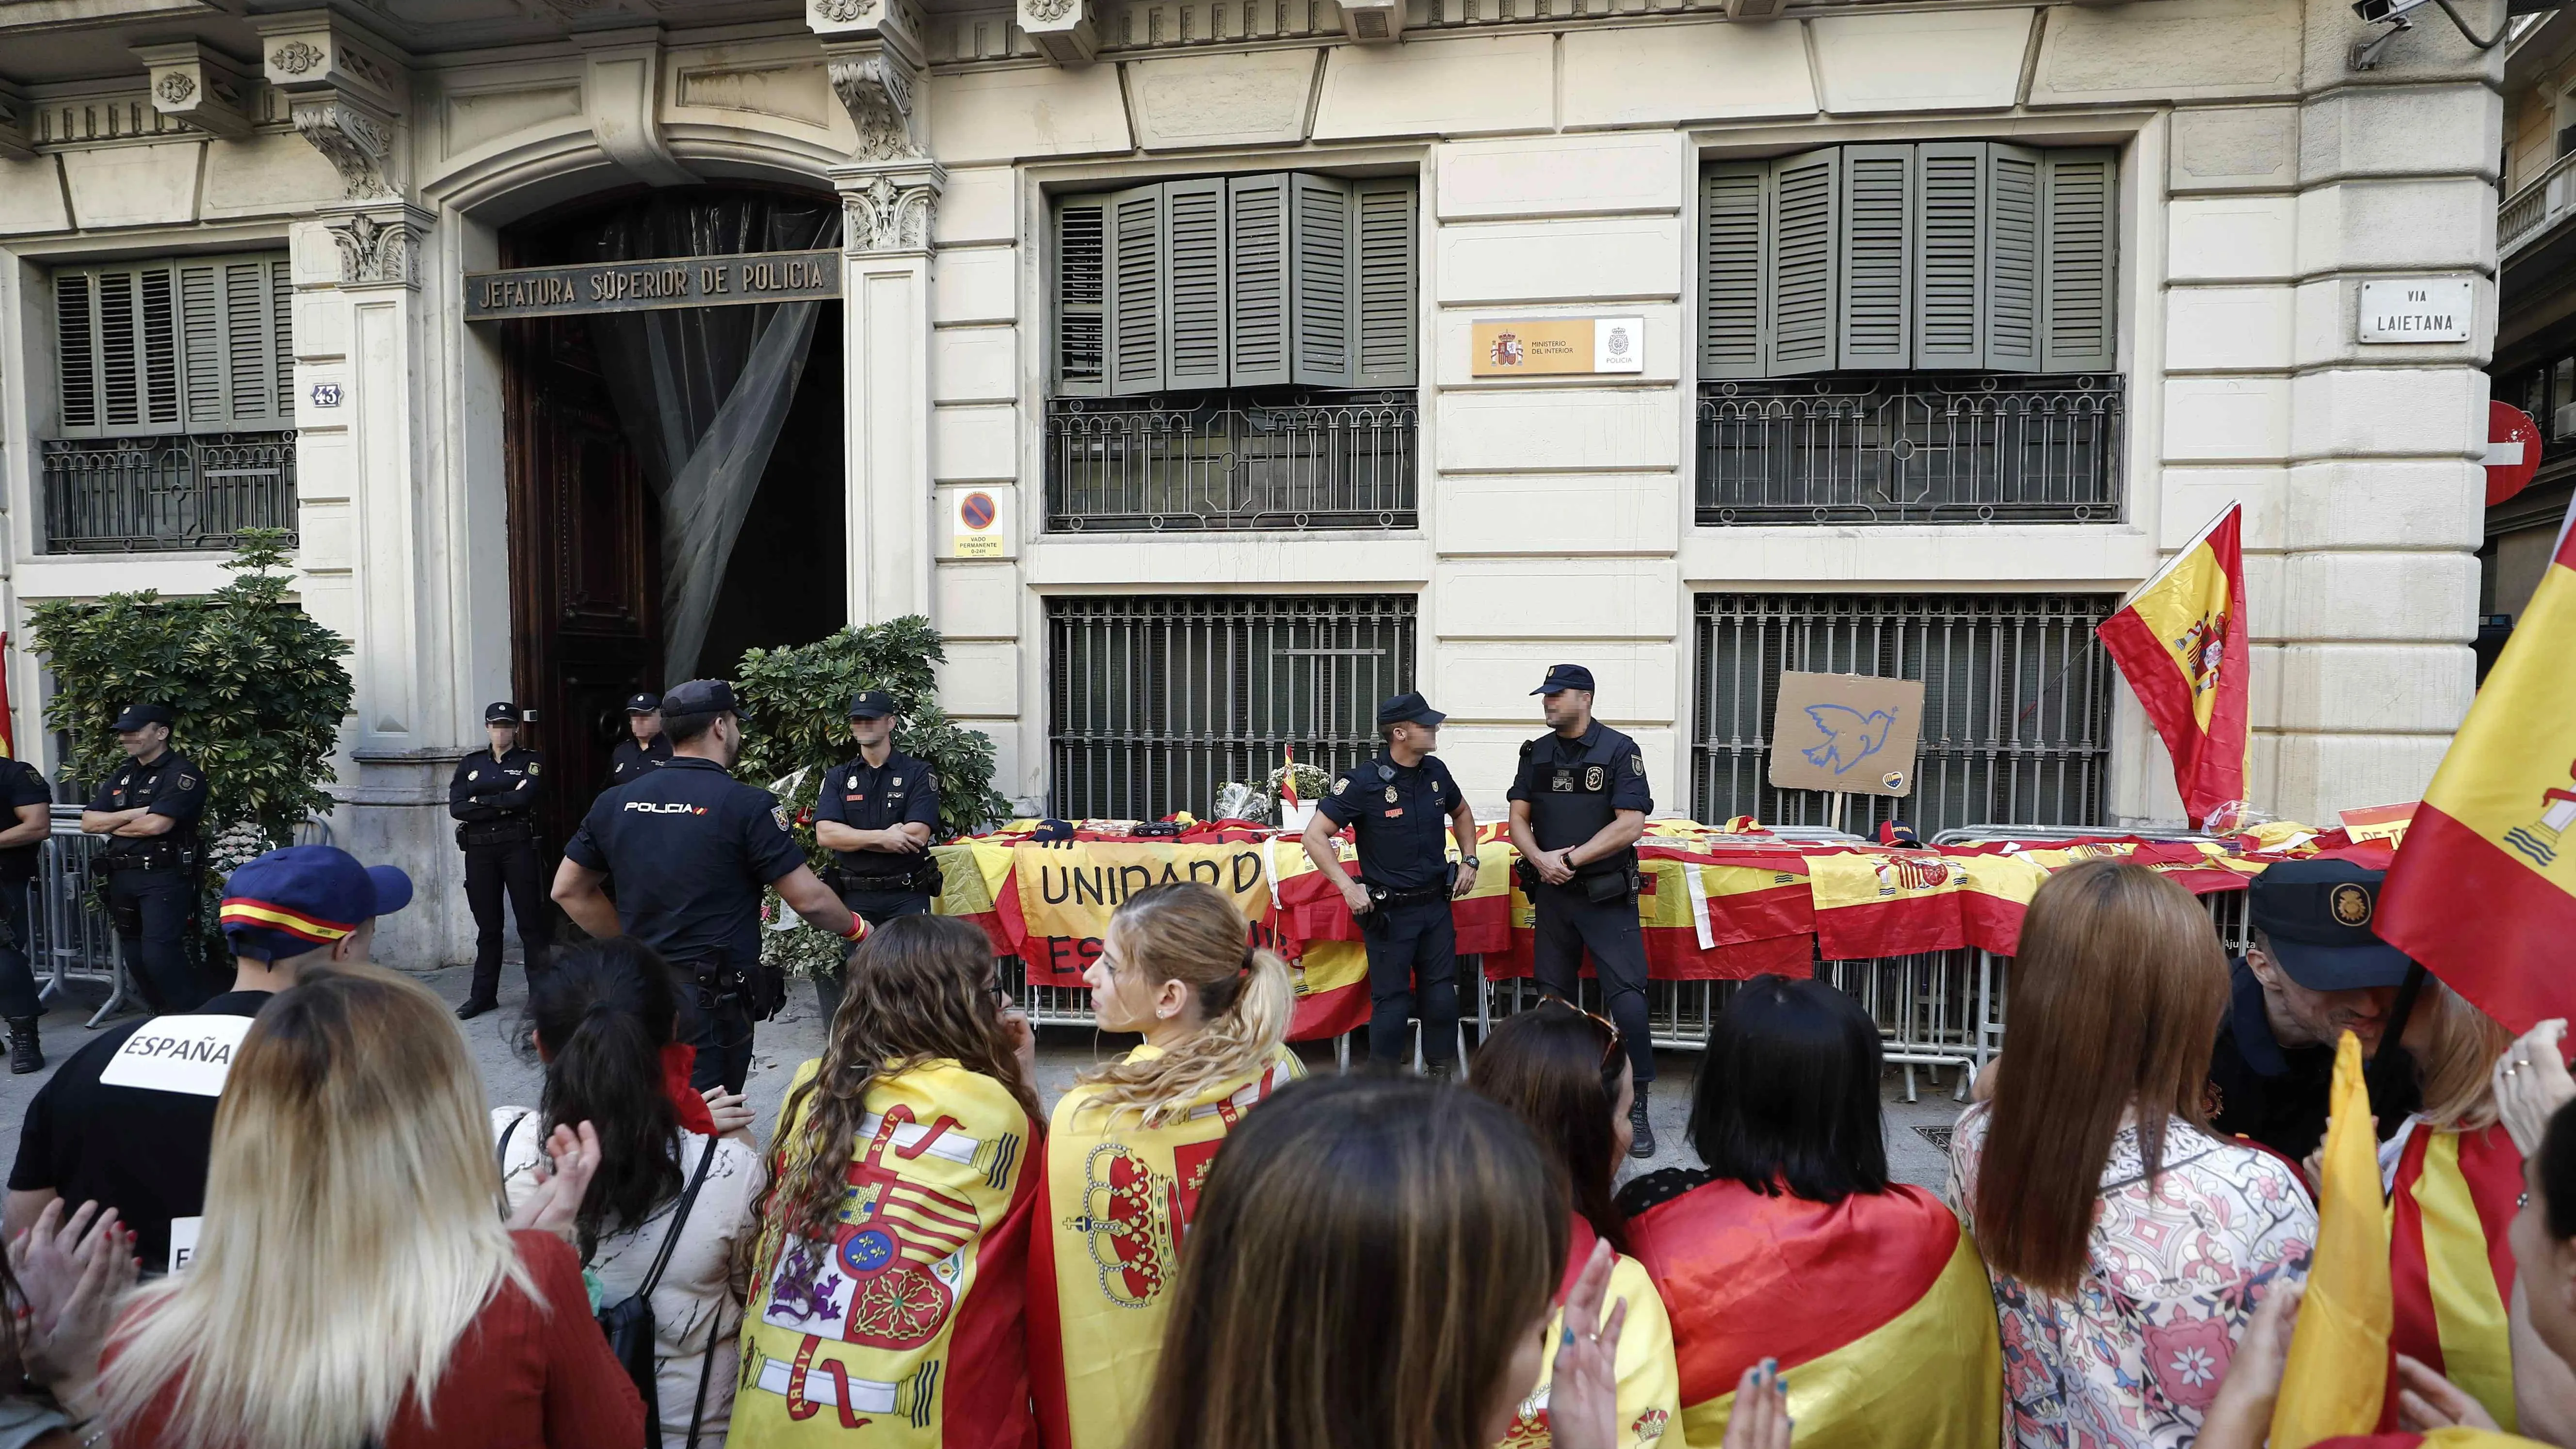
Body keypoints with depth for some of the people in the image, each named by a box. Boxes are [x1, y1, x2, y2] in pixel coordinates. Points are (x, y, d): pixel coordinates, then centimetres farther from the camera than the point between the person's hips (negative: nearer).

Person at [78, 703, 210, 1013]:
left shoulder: (182, 774, -9)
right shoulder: (122, 775, 17)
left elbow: (156, 824, -19)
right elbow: (88, 822, 9)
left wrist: (112, 825, -2)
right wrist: (131, 815, -8)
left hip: (164, 878, -9)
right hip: (122, 877, 9)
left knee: (160, 957, -16)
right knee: (136, 958, 13)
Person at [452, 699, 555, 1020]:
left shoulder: (531, 761, 4)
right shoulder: (470, 764, 13)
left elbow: (524, 797, -14)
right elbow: (456, 808, 0)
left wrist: (481, 801, -6)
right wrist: (503, 805, -9)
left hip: (519, 846, -3)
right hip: (479, 850, 3)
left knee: (531, 921, -1)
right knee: (487, 924, 9)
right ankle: (483, 995, 17)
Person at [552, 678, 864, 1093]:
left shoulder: (615, 803, 4)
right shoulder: (748, 805, -13)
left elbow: (568, 891, 13)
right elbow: (809, 899, -13)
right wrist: (856, 928, 5)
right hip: (713, 999, -6)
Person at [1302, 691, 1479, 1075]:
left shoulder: (1435, 771, 2)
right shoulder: (1364, 781, -16)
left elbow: (1461, 814, 23)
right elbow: (1315, 836, -16)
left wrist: (1469, 860, 12)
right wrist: (1348, 887, -21)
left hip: (1436, 904, 6)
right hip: (1389, 911, -5)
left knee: (1442, 994, 11)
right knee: (1392, 1000, 2)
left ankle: (1442, 1072, 27)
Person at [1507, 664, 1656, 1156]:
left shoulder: (1619, 750, -7)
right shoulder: (1537, 753, 8)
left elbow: (1631, 825, -14)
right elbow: (1518, 819, 7)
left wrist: (1572, 859, -15)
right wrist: (1541, 859, -12)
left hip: (1607, 896, -5)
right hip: (1552, 894, 5)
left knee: (1627, 999, -9)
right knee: (1553, 998, 11)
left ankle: (1637, 1109, 2)